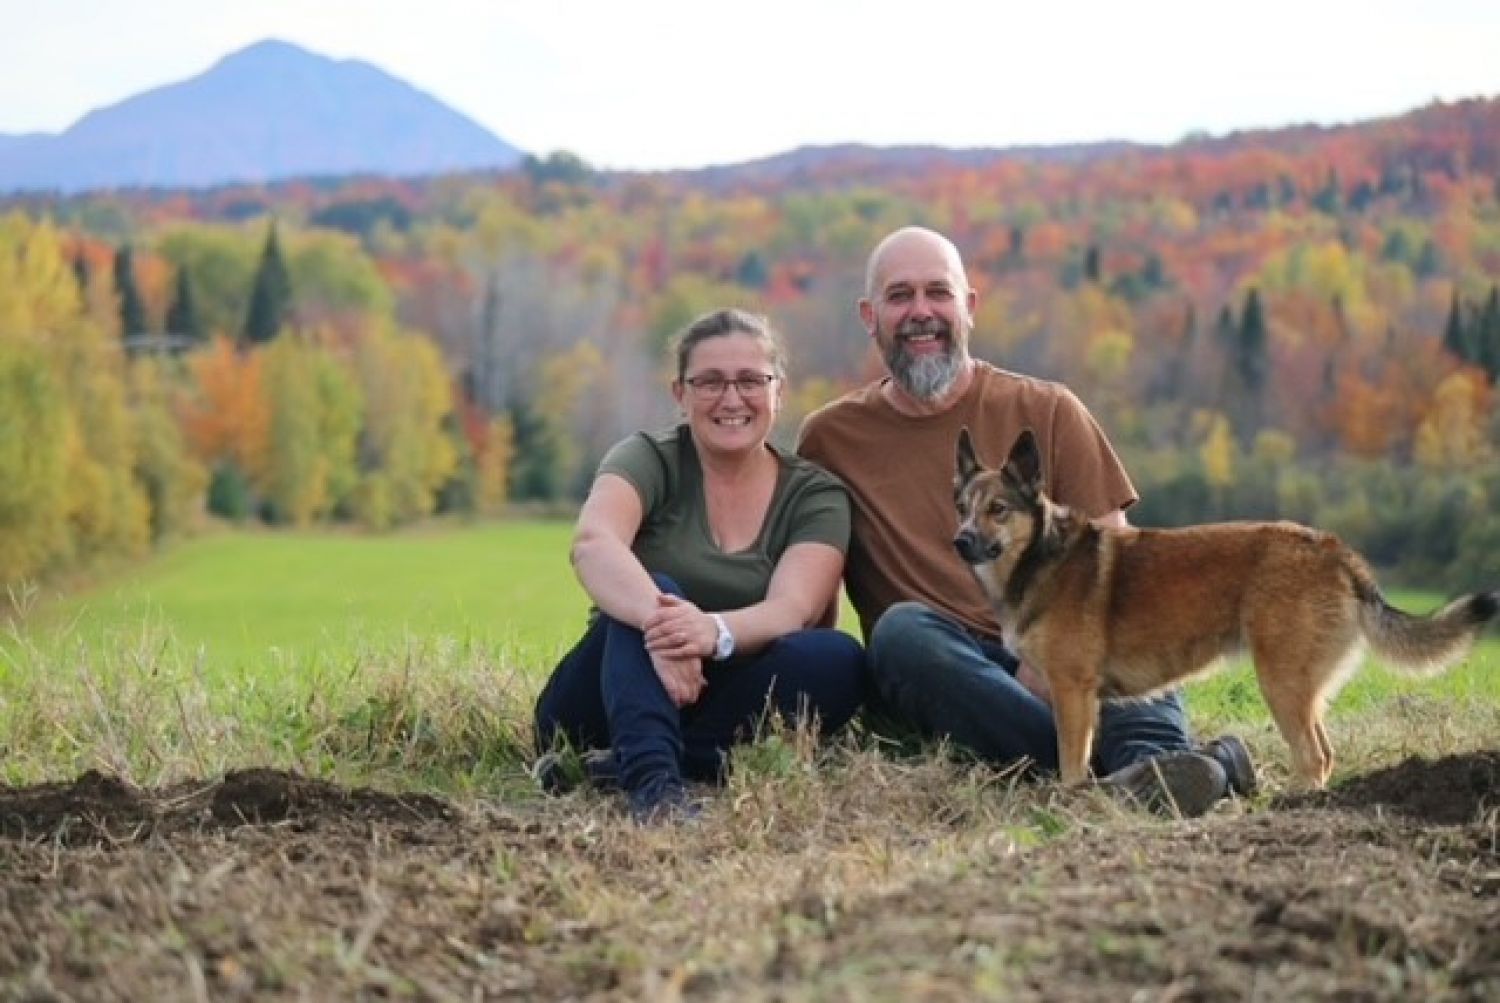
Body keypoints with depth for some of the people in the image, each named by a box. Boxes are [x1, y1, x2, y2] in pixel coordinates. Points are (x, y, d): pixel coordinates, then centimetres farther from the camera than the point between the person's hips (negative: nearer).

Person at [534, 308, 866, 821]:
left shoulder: (816, 495, 2)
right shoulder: (650, 459, -2)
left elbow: (791, 609, -17)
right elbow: (593, 543, -25)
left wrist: (716, 632, -41)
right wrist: (658, 620, -46)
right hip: (612, 702, -2)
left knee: (838, 659, -26)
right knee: (652, 590, -29)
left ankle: (620, 763, -33)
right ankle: (652, 778, -51)